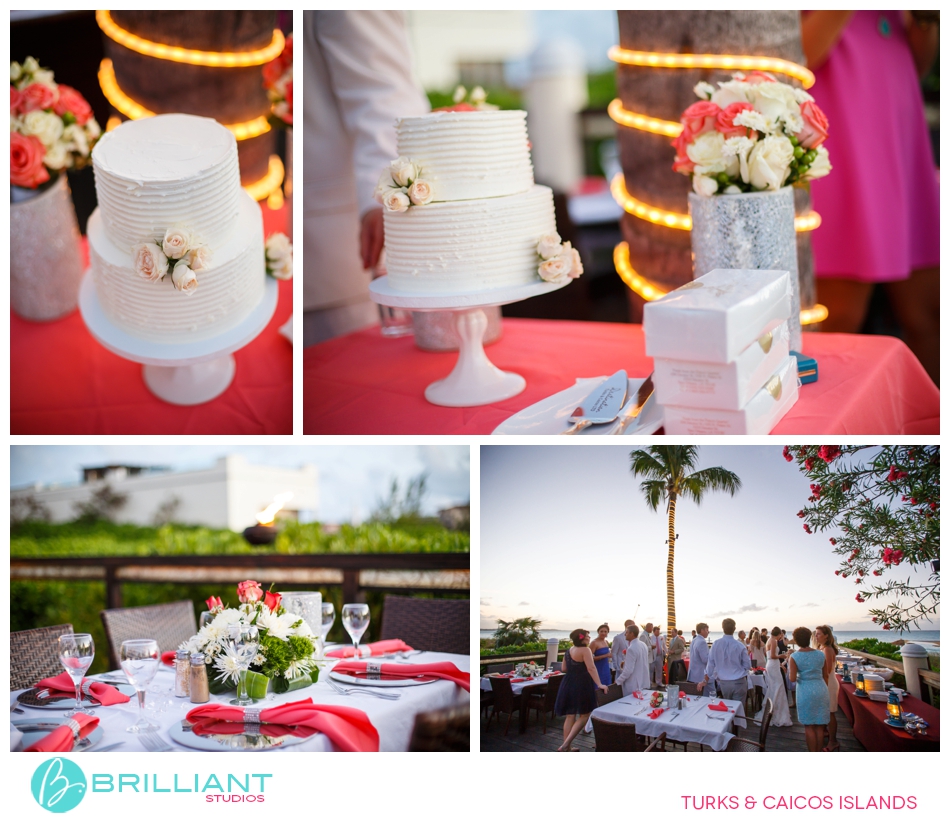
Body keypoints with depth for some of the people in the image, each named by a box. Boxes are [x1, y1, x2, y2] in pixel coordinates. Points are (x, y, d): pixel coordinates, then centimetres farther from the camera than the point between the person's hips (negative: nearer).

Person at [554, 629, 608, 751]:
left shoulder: (569, 651, 10)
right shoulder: (585, 650, -14)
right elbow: (591, 668, -24)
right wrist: (599, 684, -27)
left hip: (568, 684, 7)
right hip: (582, 685, -7)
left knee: (570, 716, 13)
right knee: (584, 715, 1)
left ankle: (567, 746, 15)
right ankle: (566, 744, -9)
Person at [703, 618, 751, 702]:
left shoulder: (716, 644, -4)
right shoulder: (740, 646, -9)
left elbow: (711, 664, 2)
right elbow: (746, 665, 1)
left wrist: (705, 680, 11)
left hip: (724, 683, 3)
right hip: (739, 682, -3)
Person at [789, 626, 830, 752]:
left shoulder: (794, 657, -9)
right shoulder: (820, 655, 2)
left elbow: (792, 679, -15)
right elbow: (826, 676, 10)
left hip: (805, 691, -3)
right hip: (821, 689, 3)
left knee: (809, 726, 6)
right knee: (819, 726, 10)